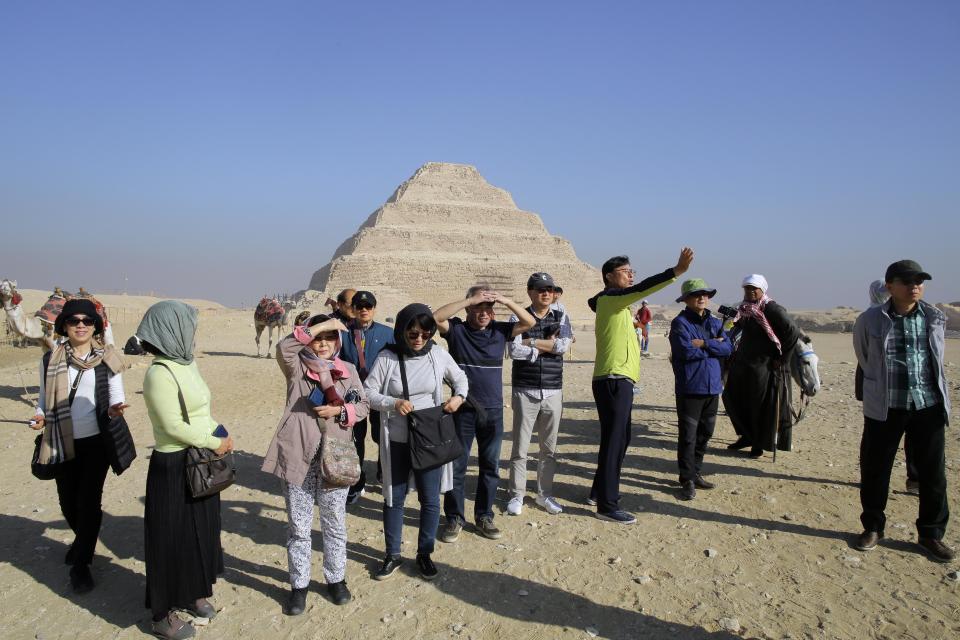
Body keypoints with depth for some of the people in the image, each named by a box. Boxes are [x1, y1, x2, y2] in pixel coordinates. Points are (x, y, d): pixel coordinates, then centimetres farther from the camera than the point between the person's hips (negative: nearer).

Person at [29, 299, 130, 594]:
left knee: (89, 501, -1)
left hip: (97, 441, -2)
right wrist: (40, 416, -9)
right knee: (68, 502, 11)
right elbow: (45, 398, 11)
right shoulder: (51, 359, 2)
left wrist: (114, 408, -21)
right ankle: (83, 542, 42)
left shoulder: (107, 358, -2)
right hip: (64, 442, 2)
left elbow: (117, 395, 1)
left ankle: (81, 564, 15)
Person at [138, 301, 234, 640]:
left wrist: (221, 434, 2)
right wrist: (213, 443, -12)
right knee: (172, 537, 7)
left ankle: (191, 592, 40)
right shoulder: (159, 374, -21)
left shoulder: (186, 364, 4)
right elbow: (173, 426, -21)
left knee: (200, 530, 20)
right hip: (174, 467, -8)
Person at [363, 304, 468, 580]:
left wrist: (459, 397, -8)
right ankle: (393, 555, 29)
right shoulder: (387, 357, -9)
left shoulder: (438, 355, -4)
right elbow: (368, 392, -7)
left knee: (430, 499, 8)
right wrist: (393, 403, -22)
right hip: (396, 441, -1)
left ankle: (425, 553, 28)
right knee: (394, 498, 12)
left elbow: (461, 379, 12)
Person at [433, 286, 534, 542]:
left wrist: (507, 301, -14)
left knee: (490, 466, 11)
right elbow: (436, 317, -20)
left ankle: (484, 516, 26)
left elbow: (529, 322, -1)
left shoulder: (500, 330, 3)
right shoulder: (456, 329, -3)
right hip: (462, 409, -2)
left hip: (493, 411, 3)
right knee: (457, 465, 5)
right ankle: (454, 518, 19)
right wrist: (470, 300, -22)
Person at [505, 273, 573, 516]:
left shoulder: (561, 318, 8)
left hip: (553, 391, 3)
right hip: (525, 391, -3)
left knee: (549, 448, 10)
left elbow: (563, 345, -10)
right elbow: (514, 350, -15)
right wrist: (547, 346, -10)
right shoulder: (518, 317, 0)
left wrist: (530, 342, -11)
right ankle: (516, 495, 13)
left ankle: (545, 494, 22)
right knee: (520, 448, 2)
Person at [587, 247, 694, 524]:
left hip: (618, 380, 10)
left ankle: (600, 492, 27)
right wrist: (677, 271, -31)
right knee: (614, 441, -8)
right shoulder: (609, 299, -9)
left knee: (619, 439, 17)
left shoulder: (615, 304, 22)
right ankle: (608, 505, -3)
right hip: (614, 380, -10)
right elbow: (641, 289, -25)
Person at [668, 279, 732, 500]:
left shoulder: (715, 322, 12)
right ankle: (687, 480, 6)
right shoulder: (680, 322, -7)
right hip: (690, 387, -6)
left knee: (705, 433, 14)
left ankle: (696, 473, 27)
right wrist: (714, 346, -6)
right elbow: (687, 352, -19)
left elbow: (728, 347, -2)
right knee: (688, 436, -2)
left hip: (712, 387, 7)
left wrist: (704, 344, -15)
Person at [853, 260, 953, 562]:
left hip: (929, 405, 2)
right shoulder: (870, 320, -5)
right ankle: (872, 527, 24)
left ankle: (931, 534, 23)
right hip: (884, 407, -2)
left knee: (932, 472, 7)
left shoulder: (936, 318, 1)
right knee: (874, 469, 6)